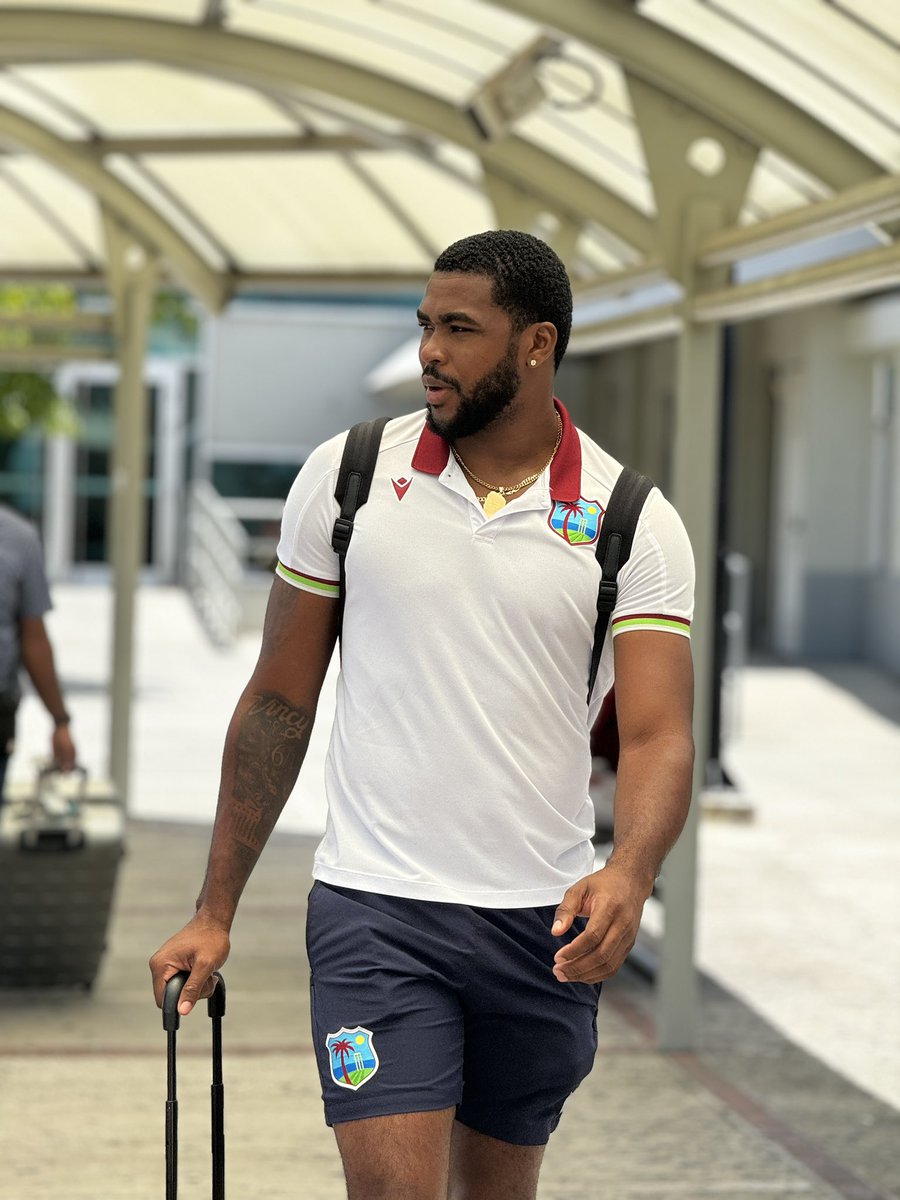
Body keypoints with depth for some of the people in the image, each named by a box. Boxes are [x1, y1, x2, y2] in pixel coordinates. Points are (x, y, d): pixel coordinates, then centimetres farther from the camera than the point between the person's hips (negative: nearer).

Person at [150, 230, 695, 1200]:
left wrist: (629, 874, -32)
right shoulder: (346, 474, -1)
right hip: (374, 909, -1)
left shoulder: (635, 522, -3)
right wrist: (215, 912, 5)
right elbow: (279, 701, 6)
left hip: (543, 923, 1)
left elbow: (658, 734, -10)